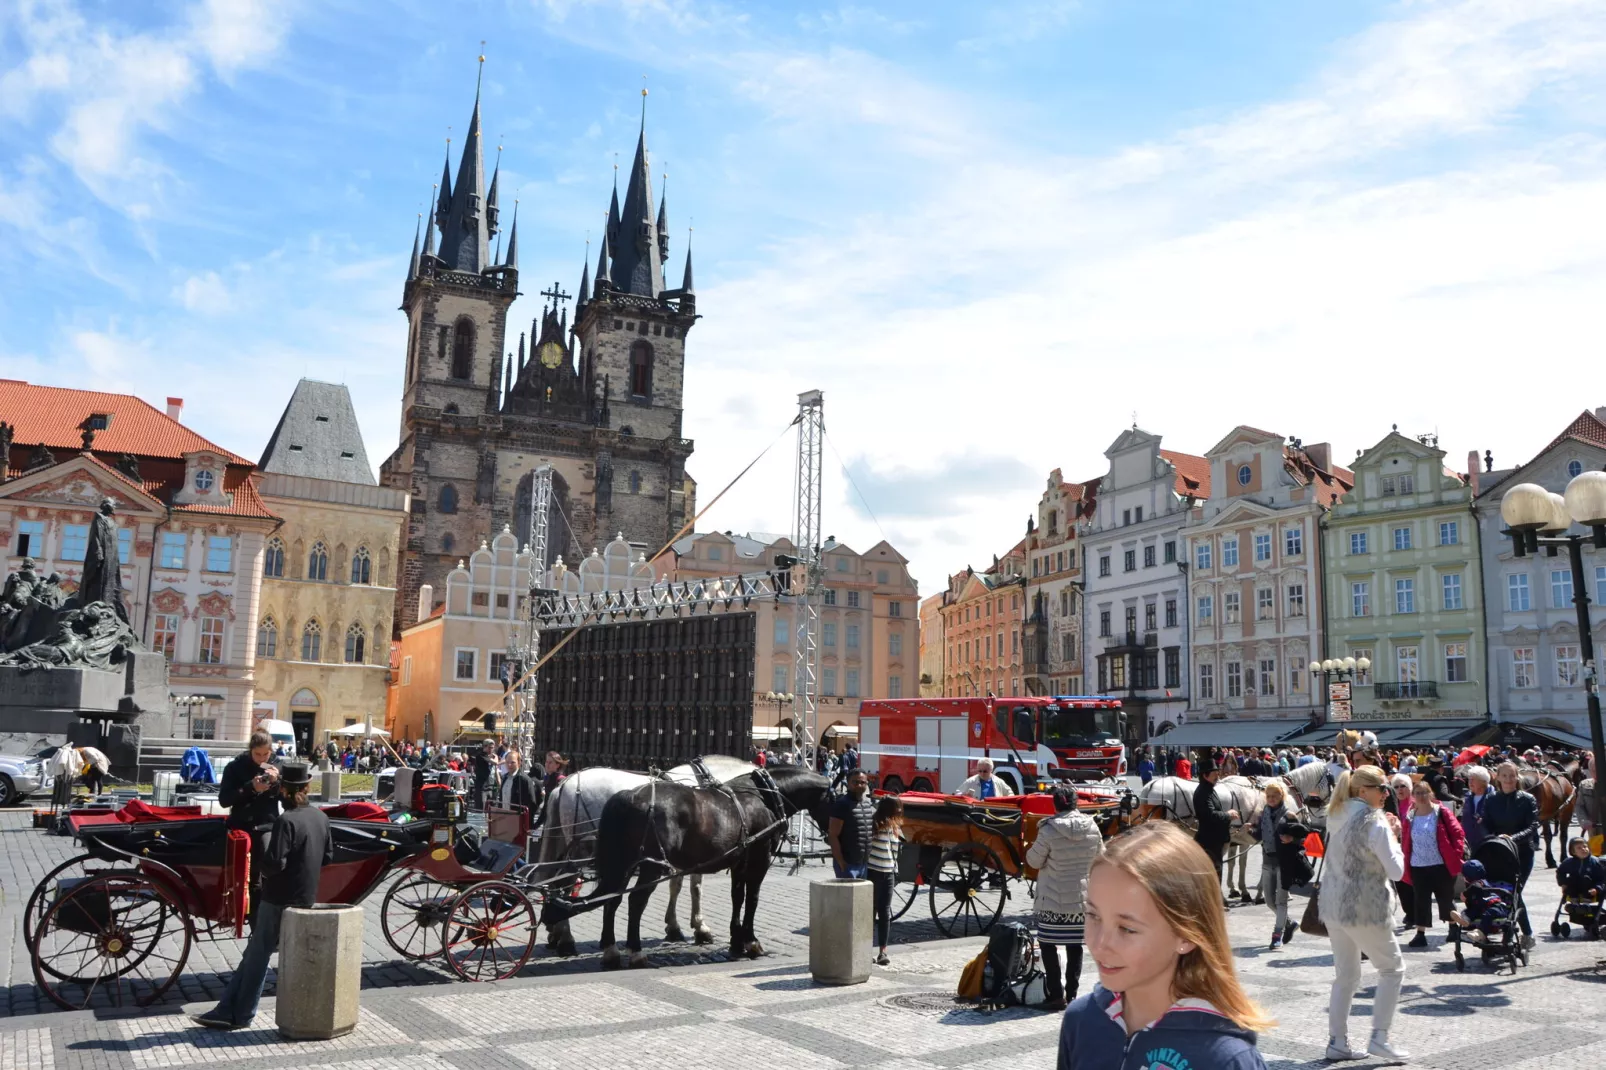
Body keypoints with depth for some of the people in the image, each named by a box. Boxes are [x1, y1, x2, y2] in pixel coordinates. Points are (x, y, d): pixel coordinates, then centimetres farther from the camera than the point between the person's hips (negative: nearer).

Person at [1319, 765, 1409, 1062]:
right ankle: (1379, 1037, 8)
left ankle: (1337, 1042, 14)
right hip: (1363, 907, -7)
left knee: (1345, 975, 14)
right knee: (1392, 968, 10)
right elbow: (1396, 870, -13)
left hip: (1332, 904, 7)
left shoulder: (1337, 816, 10)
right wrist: (1394, 836, -1)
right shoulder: (1374, 821, -14)